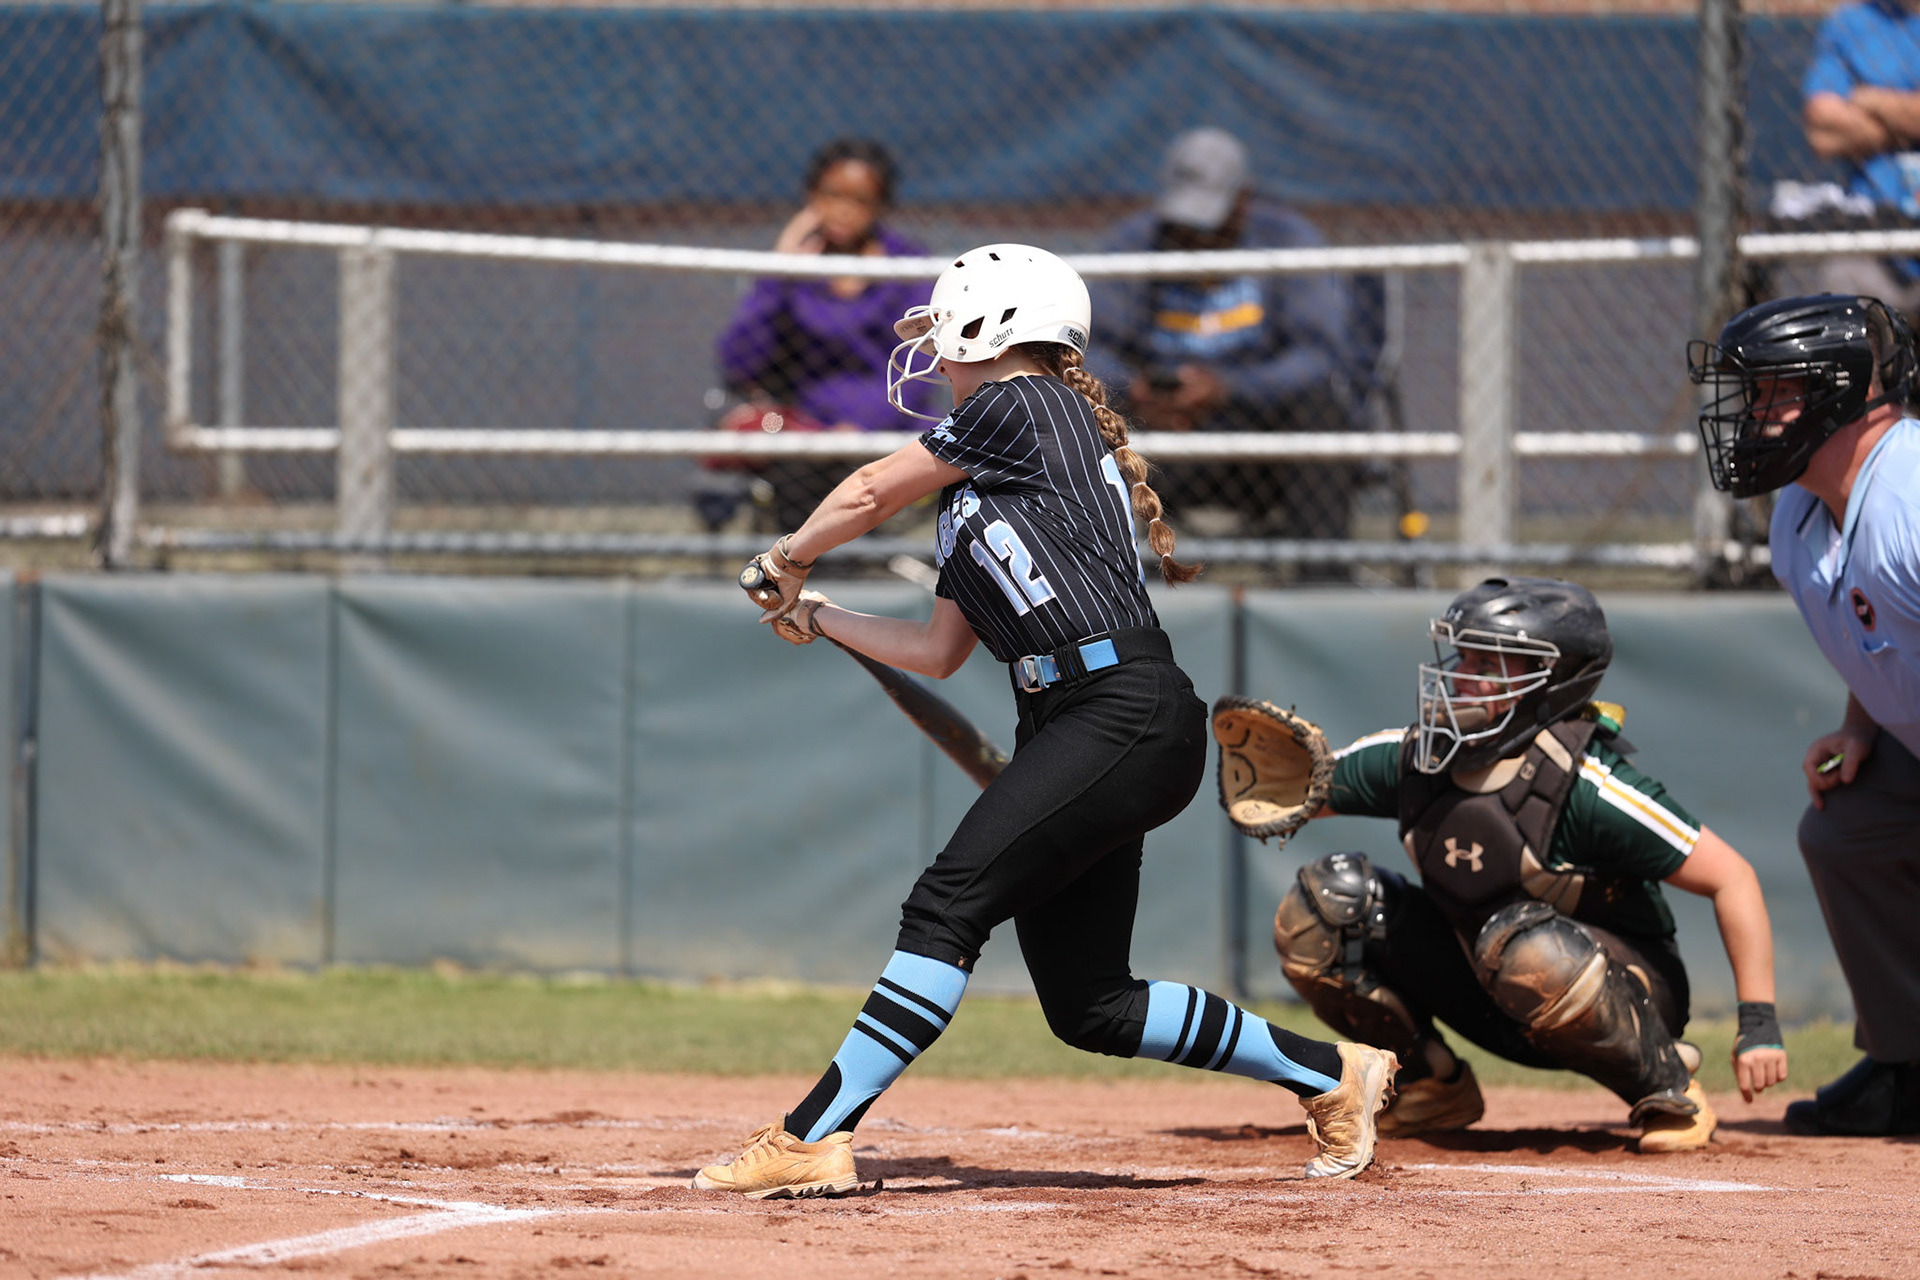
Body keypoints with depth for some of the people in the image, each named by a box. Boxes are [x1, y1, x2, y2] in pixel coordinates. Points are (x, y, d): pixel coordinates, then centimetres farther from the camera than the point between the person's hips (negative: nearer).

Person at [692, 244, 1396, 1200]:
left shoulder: (1024, 407, -1)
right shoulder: (971, 497, 25)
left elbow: (869, 494, 5)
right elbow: (938, 650, 28)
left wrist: (788, 557, 22)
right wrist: (816, 616, 30)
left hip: (1127, 715, -10)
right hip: (1064, 727, 10)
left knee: (947, 906, -18)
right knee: (1087, 1007, 7)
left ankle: (813, 1139, -24)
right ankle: (1330, 1074, 20)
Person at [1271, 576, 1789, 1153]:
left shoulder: (1581, 785, -25)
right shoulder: (1411, 756, -8)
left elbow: (1731, 877, -23)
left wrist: (1759, 1024, -28)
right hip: (1491, 998, 6)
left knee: (1526, 942, -39)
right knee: (1322, 904, -8)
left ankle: (1668, 1089, -14)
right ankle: (1430, 1087, 9)